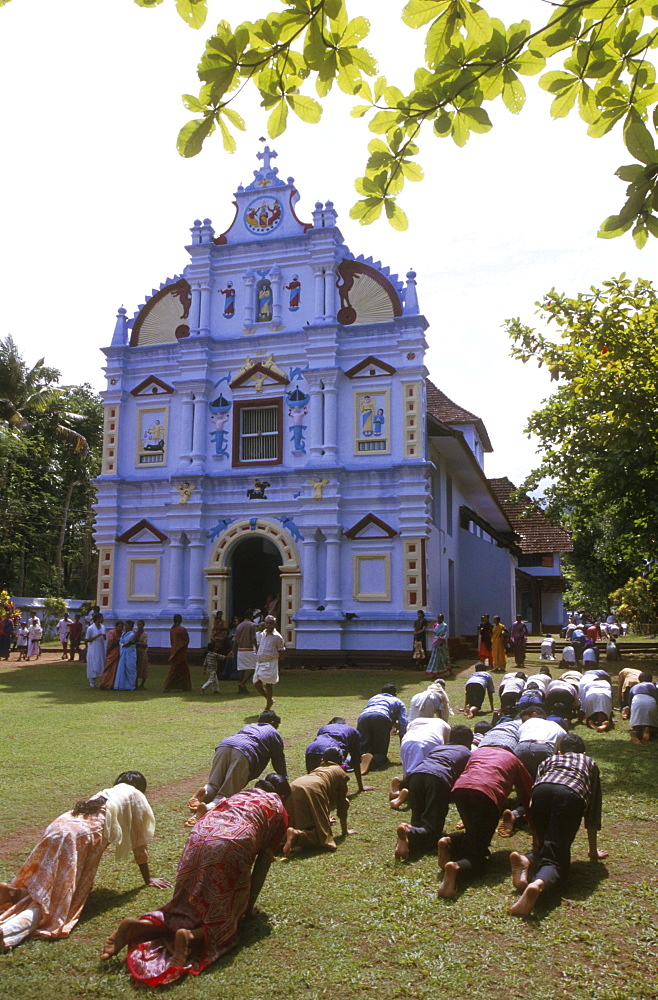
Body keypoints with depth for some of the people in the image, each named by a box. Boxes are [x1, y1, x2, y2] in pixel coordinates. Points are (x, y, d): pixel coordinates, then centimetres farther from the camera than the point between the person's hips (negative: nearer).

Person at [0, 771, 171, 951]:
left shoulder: (105, 794, 38)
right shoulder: (136, 796, 22)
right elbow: (139, 842, 23)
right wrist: (148, 879, 33)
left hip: (58, 827, 6)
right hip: (83, 834, -6)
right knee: (53, 900, -10)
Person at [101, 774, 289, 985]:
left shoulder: (239, 795, 36)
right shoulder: (279, 811, 22)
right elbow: (264, 859, 16)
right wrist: (250, 904, 22)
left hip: (197, 839, 5)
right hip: (231, 847, -5)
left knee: (188, 910, 16)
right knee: (222, 916, 7)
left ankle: (136, 927, -4)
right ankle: (190, 937, -20)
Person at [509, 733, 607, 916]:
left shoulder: (549, 760, 41)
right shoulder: (590, 763, 40)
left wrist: (538, 844, 46)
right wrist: (593, 852, 46)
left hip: (542, 790, 2)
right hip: (571, 794, -2)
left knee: (545, 848, 20)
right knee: (555, 856, -4)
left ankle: (526, 861, -13)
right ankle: (538, 884, -37)